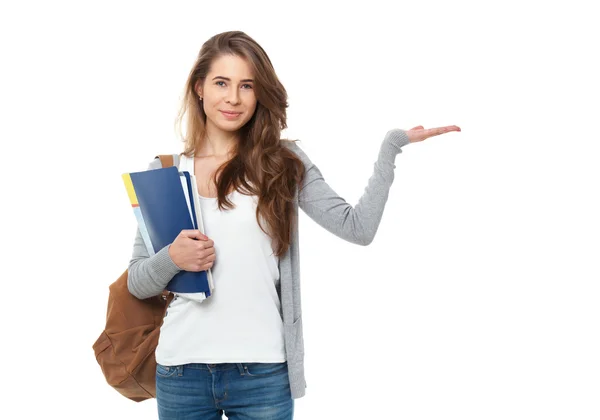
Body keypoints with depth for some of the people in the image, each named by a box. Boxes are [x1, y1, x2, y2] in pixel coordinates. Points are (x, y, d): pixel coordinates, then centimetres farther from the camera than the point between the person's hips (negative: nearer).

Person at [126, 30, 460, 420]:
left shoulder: (283, 162, 3)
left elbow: (358, 227, -5)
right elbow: (136, 283, 7)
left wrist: (393, 143, -6)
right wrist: (171, 259, -14)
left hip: (263, 371, -1)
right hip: (181, 370, 1)